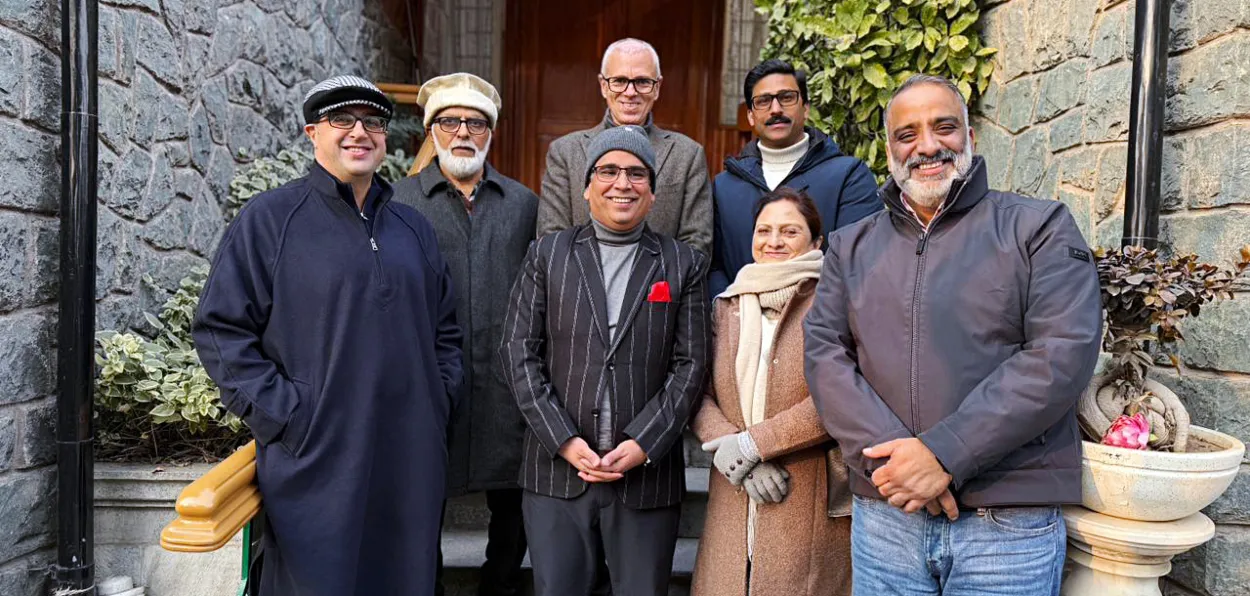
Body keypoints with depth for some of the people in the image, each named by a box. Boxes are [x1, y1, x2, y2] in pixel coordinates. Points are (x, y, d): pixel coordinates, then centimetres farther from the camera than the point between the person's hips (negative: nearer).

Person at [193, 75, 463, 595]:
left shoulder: (413, 228, 14)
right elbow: (221, 328, -5)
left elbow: (444, 330, 20)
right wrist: (284, 418, -11)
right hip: (315, 465, -4)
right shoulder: (267, 219, -1)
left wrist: (437, 401, 7)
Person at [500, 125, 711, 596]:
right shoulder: (546, 255, 7)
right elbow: (519, 353, 1)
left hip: (648, 475, 0)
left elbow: (691, 365, 1)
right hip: (557, 470, 0)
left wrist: (642, 445, -9)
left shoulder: (684, 265, 7)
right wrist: (564, 441, -8)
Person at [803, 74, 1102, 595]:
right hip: (882, 516, 3)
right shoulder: (851, 245, 10)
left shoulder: (1039, 228, 1)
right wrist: (887, 457, -15)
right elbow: (823, 352, 0)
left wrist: (943, 455, -17)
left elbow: (1063, 355, -10)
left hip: (1010, 526, -2)